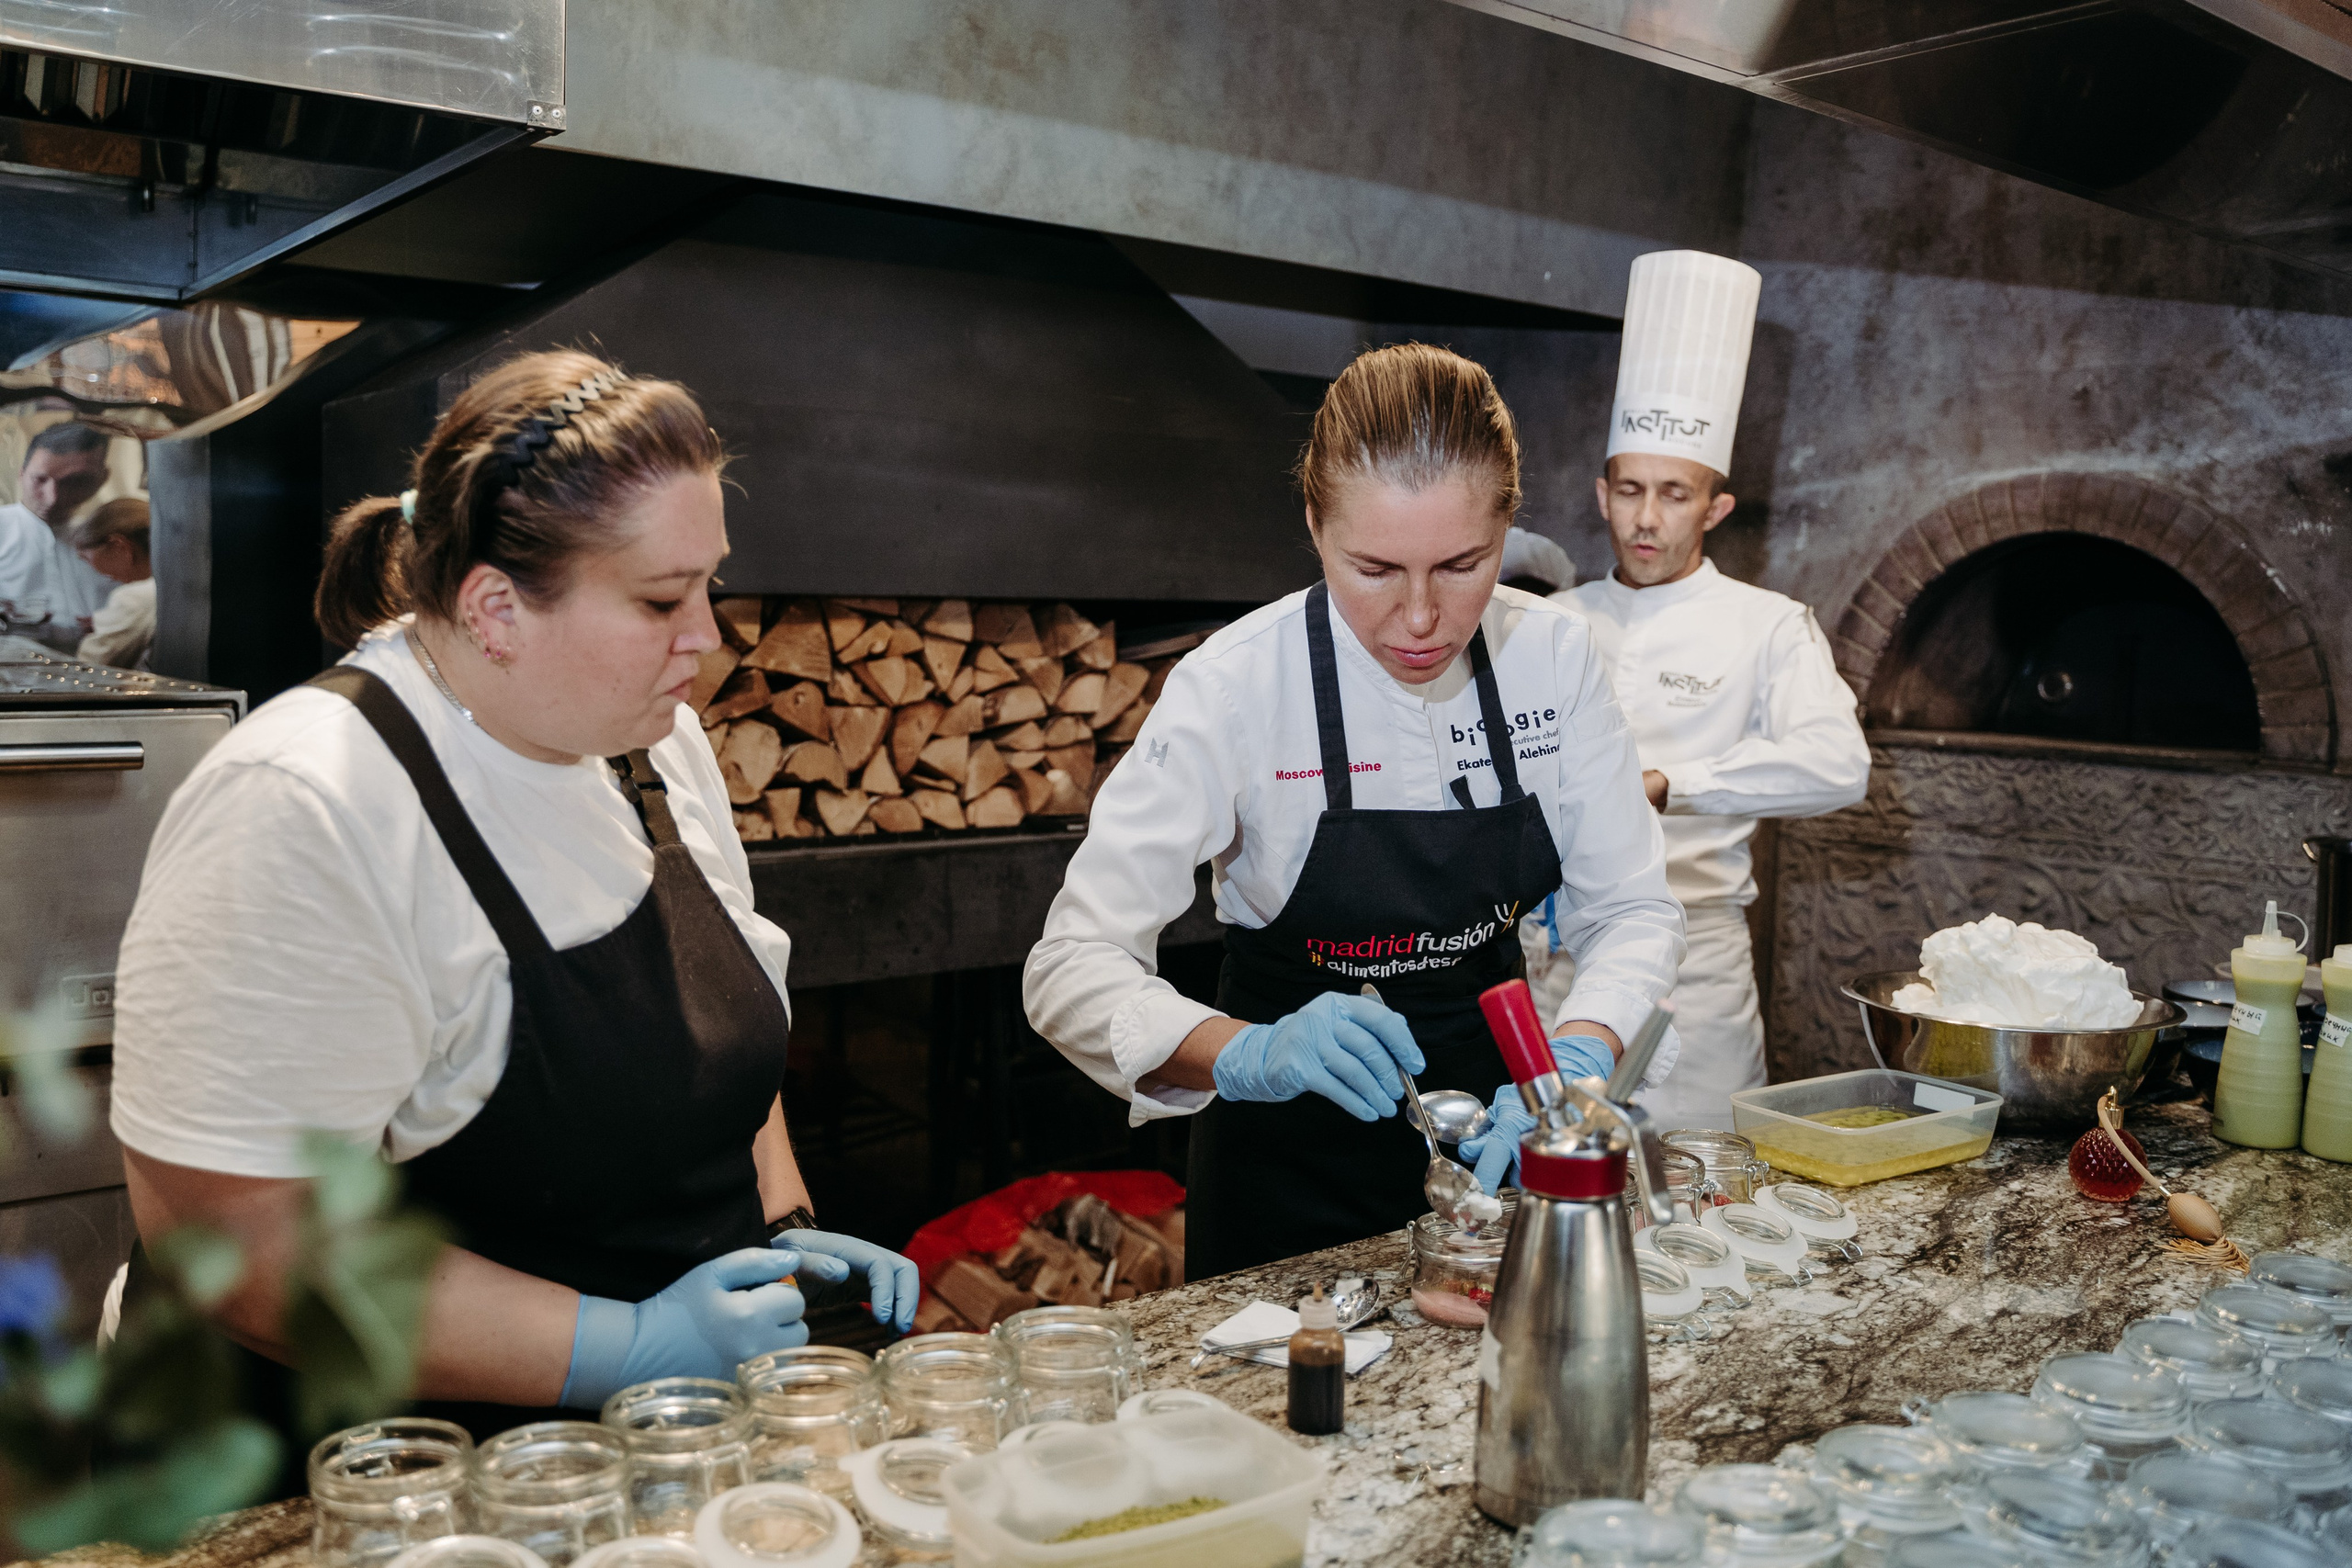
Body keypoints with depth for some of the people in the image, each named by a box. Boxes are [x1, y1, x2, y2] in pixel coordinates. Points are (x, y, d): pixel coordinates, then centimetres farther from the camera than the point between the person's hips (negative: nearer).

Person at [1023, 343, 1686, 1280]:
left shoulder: (1554, 659, -13)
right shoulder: (1237, 686, -23)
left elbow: (1631, 911, -9)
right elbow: (1073, 971, -26)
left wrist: (1577, 1061, -30)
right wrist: (1252, 1058, -44)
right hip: (1292, 1170, -3)